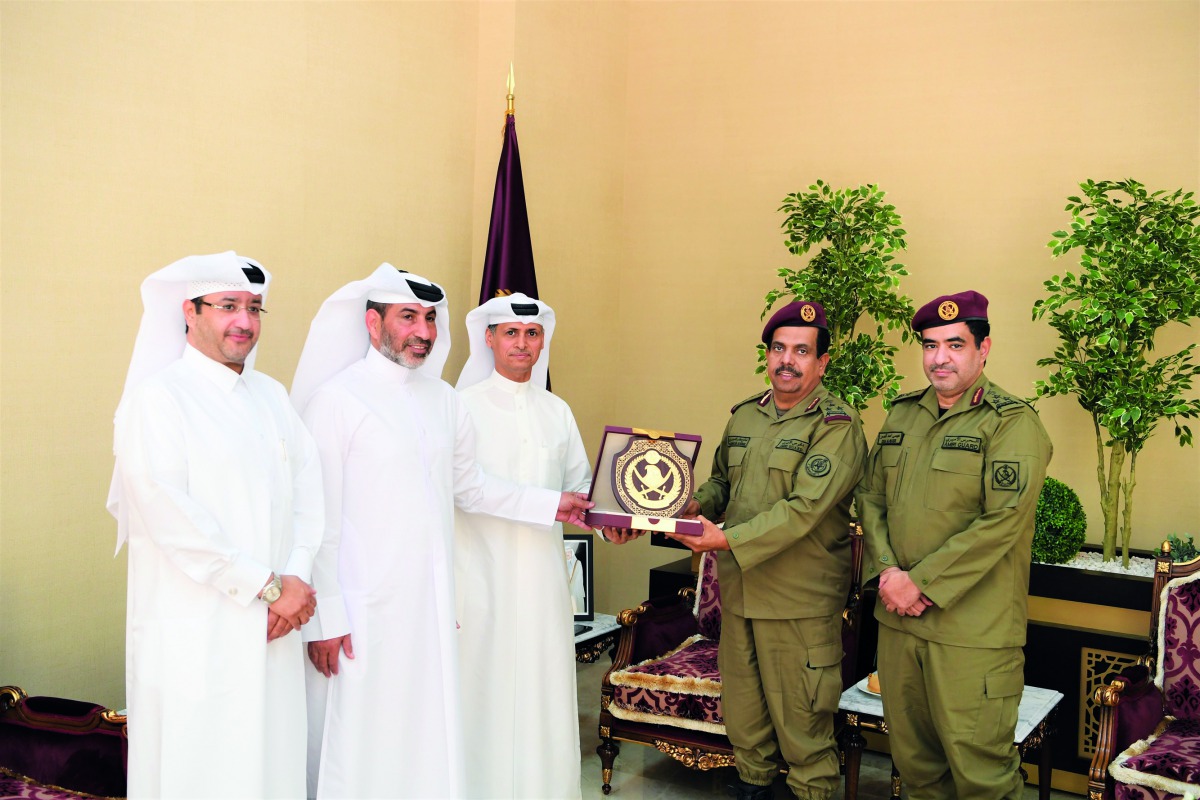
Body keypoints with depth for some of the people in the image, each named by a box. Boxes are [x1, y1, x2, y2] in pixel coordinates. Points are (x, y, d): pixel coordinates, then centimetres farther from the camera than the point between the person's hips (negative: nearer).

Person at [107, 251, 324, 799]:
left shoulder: (271, 395, 13)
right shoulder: (157, 397, -7)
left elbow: (308, 493, 8)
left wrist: (296, 579, -7)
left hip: (272, 630, 6)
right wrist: (267, 587, -13)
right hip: (194, 636, -5)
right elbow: (170, 519, -15)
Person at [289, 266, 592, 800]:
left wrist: (551, 506, 13)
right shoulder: (337, 399, -7)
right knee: (363, 750, 2)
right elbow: (318, 520, -10)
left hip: (433, 605, 6)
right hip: (364, 612, -5)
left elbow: (468, 488, 20)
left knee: (433, 740, 10)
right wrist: (324, 619, -12)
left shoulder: (443, 400, 12)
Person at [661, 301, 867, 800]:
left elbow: (804, 508, -22)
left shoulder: (837, 426, -12)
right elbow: (722, 478, 23)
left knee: (800, 719, 4)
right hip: (738, 591, 7)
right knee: (742, 708, 20)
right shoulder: (744, 416, 10)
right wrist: (698, 504, 1)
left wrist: (729, 540, -27)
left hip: (799, 603, -7)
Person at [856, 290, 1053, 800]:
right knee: (911, 753, 17)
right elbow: (871, 497, 13)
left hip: (972, 629, -6)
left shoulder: (1012, 423, -9)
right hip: (897, 617, 6)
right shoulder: (902, 415, 12)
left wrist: (921, 583, -16)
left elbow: (1001, 523, -17)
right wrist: (886, 570, -4)